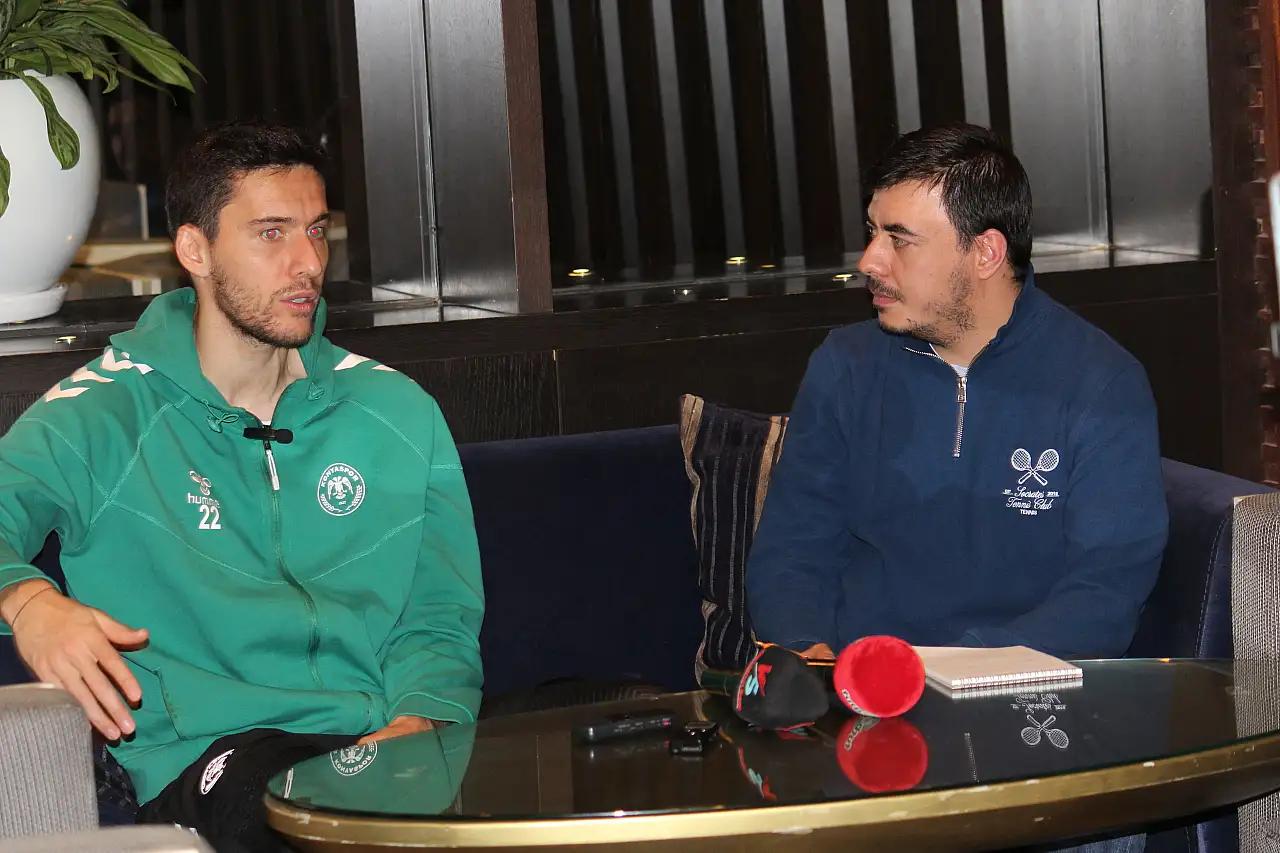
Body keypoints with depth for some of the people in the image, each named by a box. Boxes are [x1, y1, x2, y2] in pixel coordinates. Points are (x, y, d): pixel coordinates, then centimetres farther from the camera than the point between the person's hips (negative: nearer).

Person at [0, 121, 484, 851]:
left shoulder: (397, 414, 18)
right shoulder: (103, 417, 7)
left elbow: (438, 622, 16)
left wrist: (418, 725, -7)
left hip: (382, 742, 3)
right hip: (204, 758, -2)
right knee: (262, 781, -39)